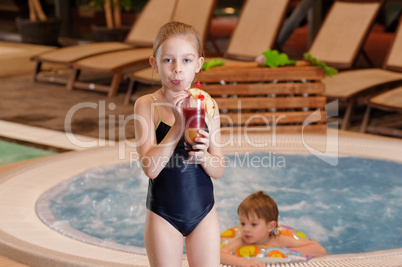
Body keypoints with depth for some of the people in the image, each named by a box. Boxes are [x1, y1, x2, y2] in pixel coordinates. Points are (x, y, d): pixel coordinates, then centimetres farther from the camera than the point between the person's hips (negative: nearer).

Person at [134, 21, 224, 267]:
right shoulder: (147, 105, -9)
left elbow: (218, 171, 1)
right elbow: (151, 168, -18)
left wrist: (203, 155, -21)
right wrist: (178, 124, -26)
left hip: (204, 212, 2)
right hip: (163, 215, -2)